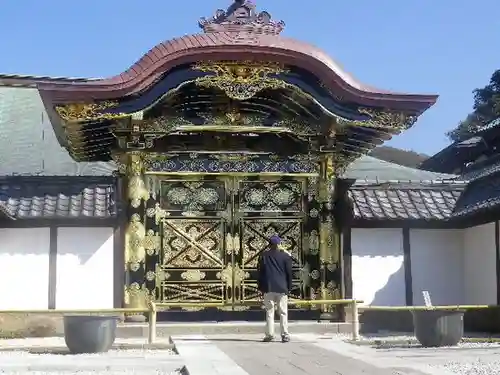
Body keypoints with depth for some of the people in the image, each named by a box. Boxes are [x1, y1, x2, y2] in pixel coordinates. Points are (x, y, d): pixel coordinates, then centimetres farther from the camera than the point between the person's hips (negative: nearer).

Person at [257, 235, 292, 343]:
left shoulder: (263, 256, 4)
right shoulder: (285, 256, 1)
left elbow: (260, 272, 6)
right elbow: (289, 273, 2)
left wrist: (261, 287, 11)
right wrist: (289, 287, 10)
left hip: (268, 289, 1)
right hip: (282, 288, -1)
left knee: (269, 312, 4)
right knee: (283, 313, 3)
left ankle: (269, 335, -1)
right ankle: (285, 335, 1)